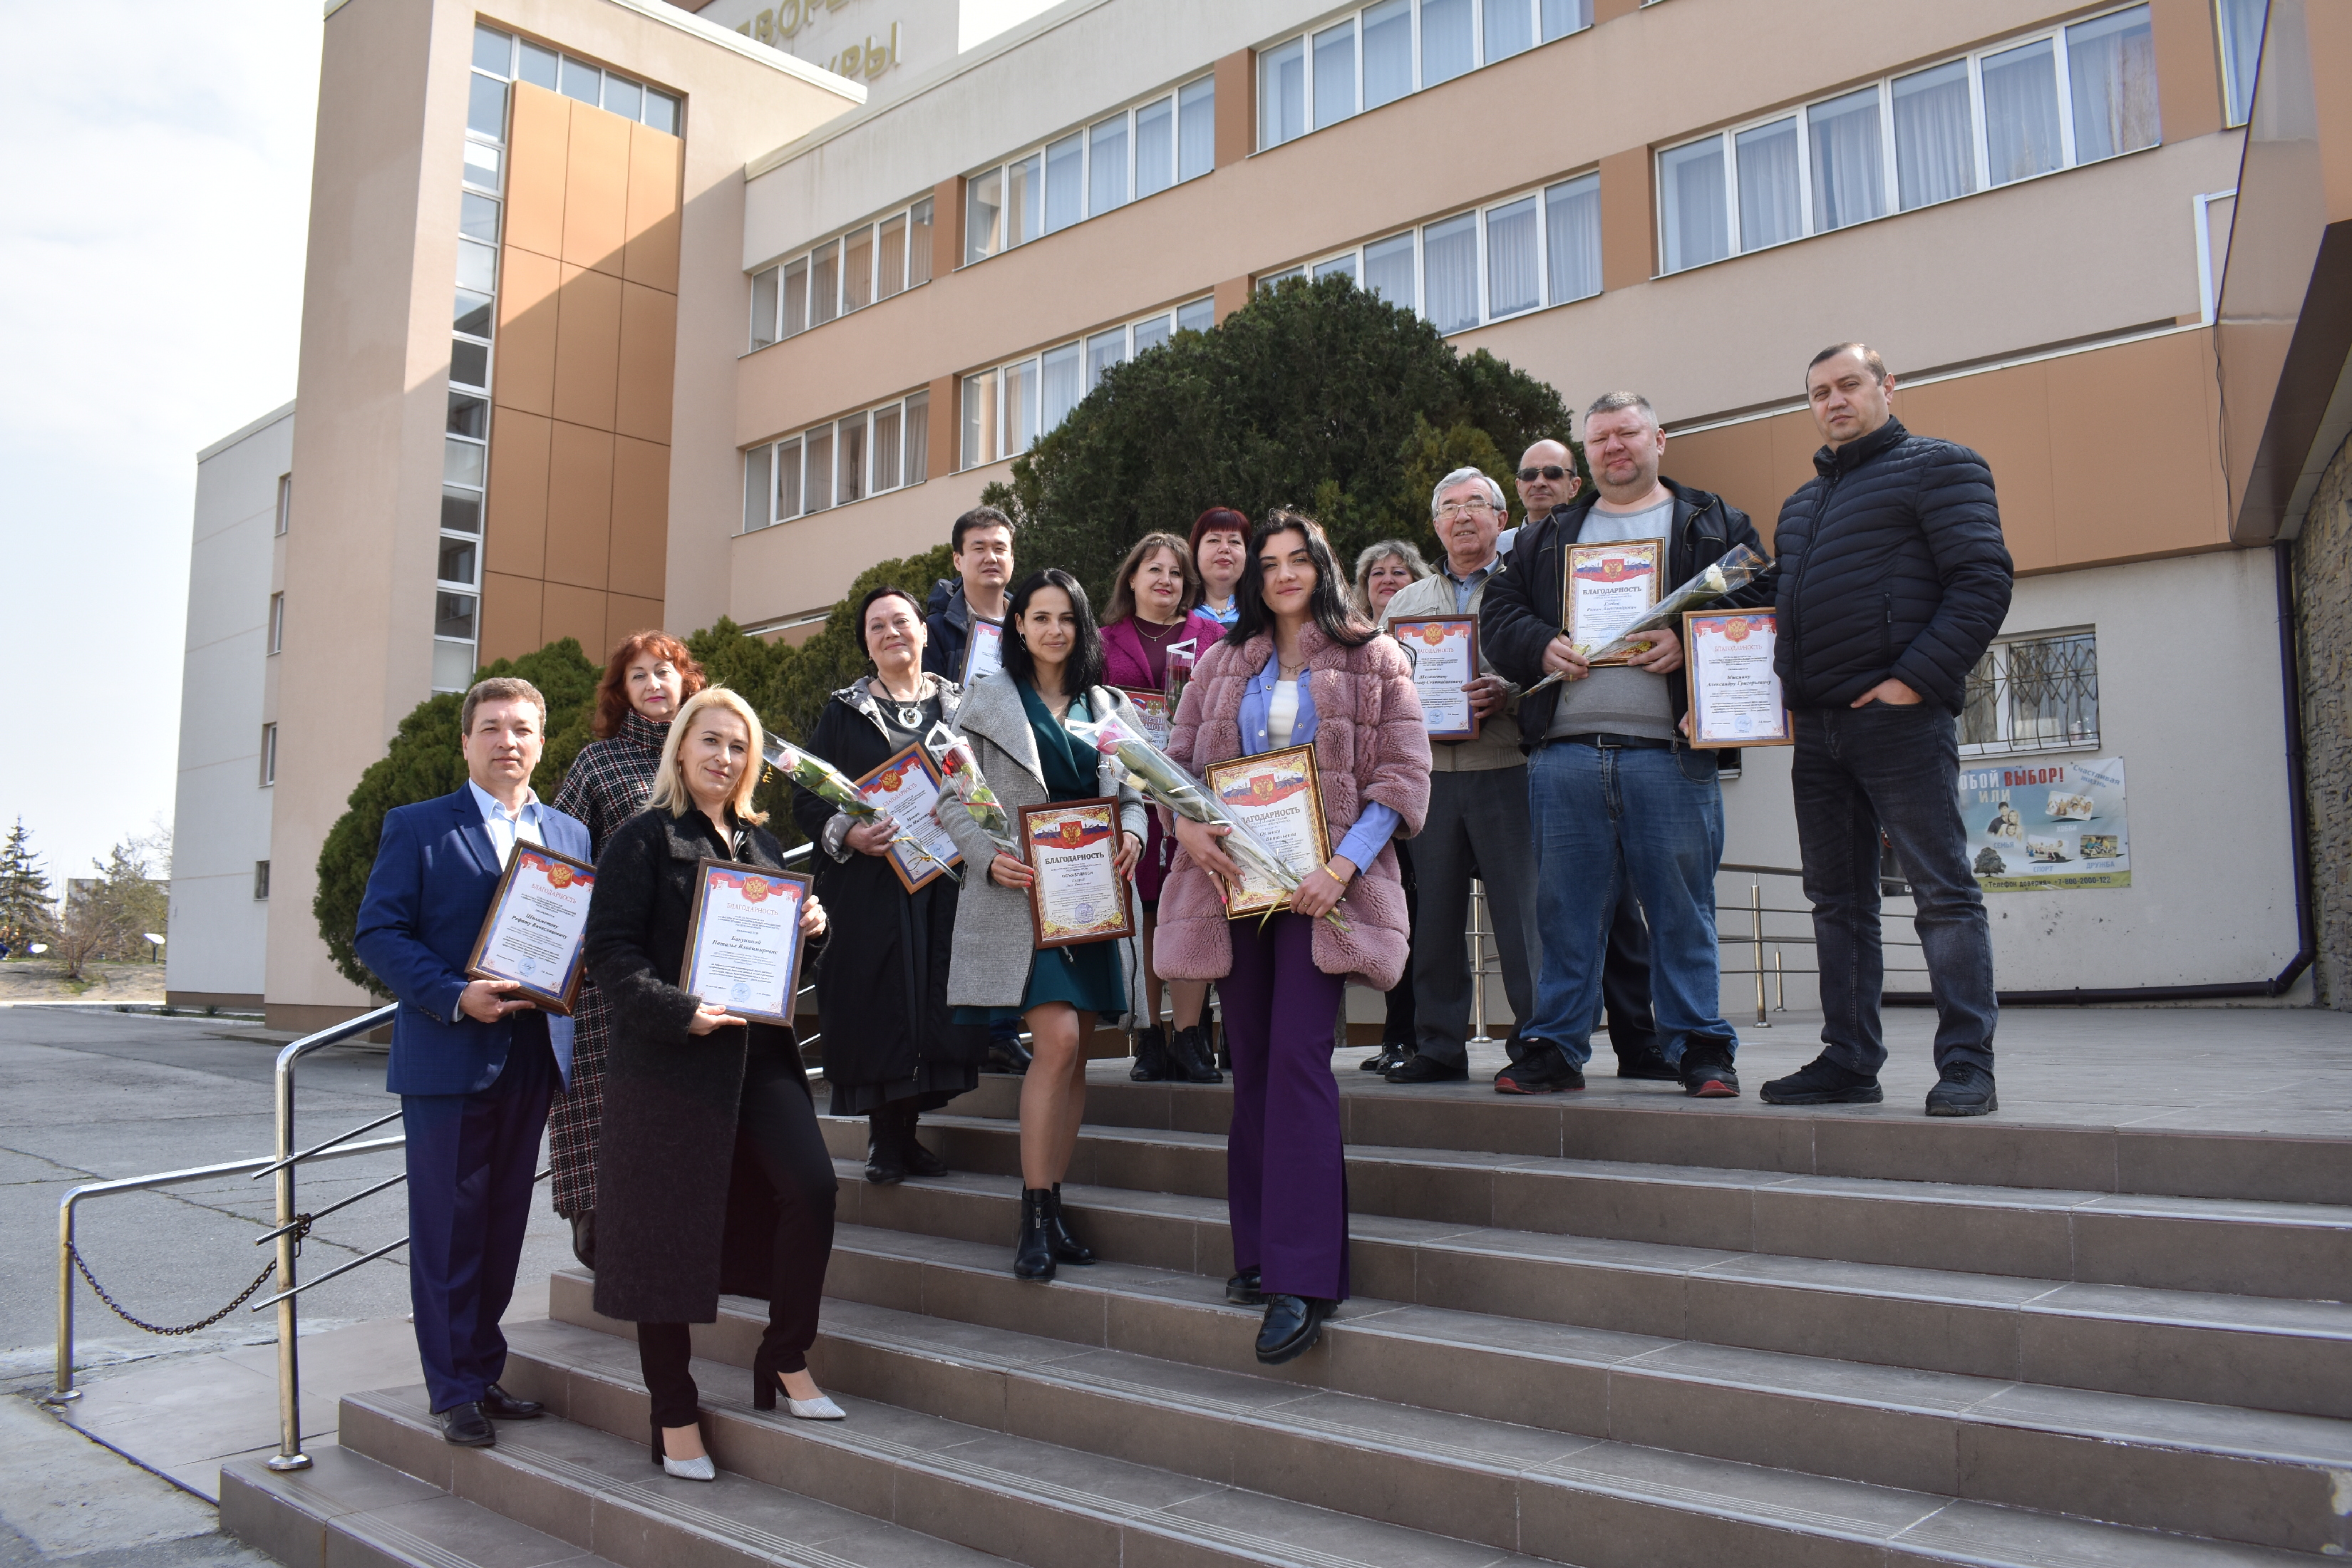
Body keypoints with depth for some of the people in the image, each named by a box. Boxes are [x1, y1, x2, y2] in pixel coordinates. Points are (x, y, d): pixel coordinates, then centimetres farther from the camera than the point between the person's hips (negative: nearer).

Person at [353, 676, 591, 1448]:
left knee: (504, 1225, 13)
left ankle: (483, 1373, 25)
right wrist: (454, 998, -19)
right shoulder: (417, 827, 0)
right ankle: (455, 1392, 14)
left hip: (534, 1058, 5)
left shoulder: (570, 835, 13)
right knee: (448, 1229, 2)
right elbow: (377, 933, -7)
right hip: (448, 1058, -4)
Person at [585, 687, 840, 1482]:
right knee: (670, 1227, 1)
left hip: (759, 1050, 5)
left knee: (812, 1185, -11)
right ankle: (674, 1417, 15)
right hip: (668, 1056, -5)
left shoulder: (760, 842, 16)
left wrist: (806, 926, 4)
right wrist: (679, 1011, -21)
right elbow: (611, 948, -10)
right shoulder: (644, 838, -2)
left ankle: (785, 1359, 9)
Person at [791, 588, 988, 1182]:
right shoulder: (845, 711, 10)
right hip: (870, 885, -1)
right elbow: (807, 798, 4)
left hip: (945, 883, 2)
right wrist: (847, 833, -15)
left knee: (935, 1002, -1)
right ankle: (883, 1138, 4)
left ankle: (905, 1132, 11)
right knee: (878, 1006, -6)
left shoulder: (958, 705, 14)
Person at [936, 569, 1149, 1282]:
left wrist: (1132, 835, -6)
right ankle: (1036, 1214, -7)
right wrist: (991, 857, -15)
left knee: (1075, 1053, 5)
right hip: (1020, 894, -4)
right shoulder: (989, 699, 5)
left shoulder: (1109, 707, 15)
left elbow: (1131, 793, 16)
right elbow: (954, 800, 1)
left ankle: (1052, 1203, 15)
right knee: (1058, 1041, -16)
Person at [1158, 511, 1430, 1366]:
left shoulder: (1371, 658, 6)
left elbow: (1404, 772, -1)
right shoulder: (1221, 665, 17)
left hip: (1323, 884, -4)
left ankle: (1301, 1279, -13)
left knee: (1297, 1059, -15)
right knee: (1250, 1064, 7)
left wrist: (1345, 864, -14)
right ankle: (1260, 1249, 18)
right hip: (1232, 877, 4)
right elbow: (1176, 758, 16)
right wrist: (1185, 823, -7)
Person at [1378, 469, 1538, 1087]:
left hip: (1506, 771, -3)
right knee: (1435, 913, 6)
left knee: (1521, 910, -3)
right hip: (1430, 775, 4)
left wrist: (1507, 695, -19)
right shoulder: (1404, 603, 20)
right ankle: (1438, 1046, 13)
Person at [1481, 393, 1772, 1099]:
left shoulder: (1712, 524, 13)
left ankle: (1700, 1046, 10)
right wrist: (1541, 646, -5)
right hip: (1564, 753, 2)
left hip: (1669, 754, -2)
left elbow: (1758, 602, 3)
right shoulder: (1545, 536, 21)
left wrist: (1691, 643, -13)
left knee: (1682, 904, 0)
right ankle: (1556, 1047, 12)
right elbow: (1498, 612, 15)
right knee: (1565, 906, 5)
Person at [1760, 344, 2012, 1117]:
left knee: (1943, 893, -5)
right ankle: (1849, 1060, 14)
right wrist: (1783, 688, 11)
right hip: (1817, 727, 7)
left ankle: (1966, 1065, -1)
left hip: (1899, 717, -7)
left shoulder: (1936, 466, 3)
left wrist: (1916, 679, -17)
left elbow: (1983, 582, -8)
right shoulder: (1801, 502, 24)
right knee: (1838, 901, 8)